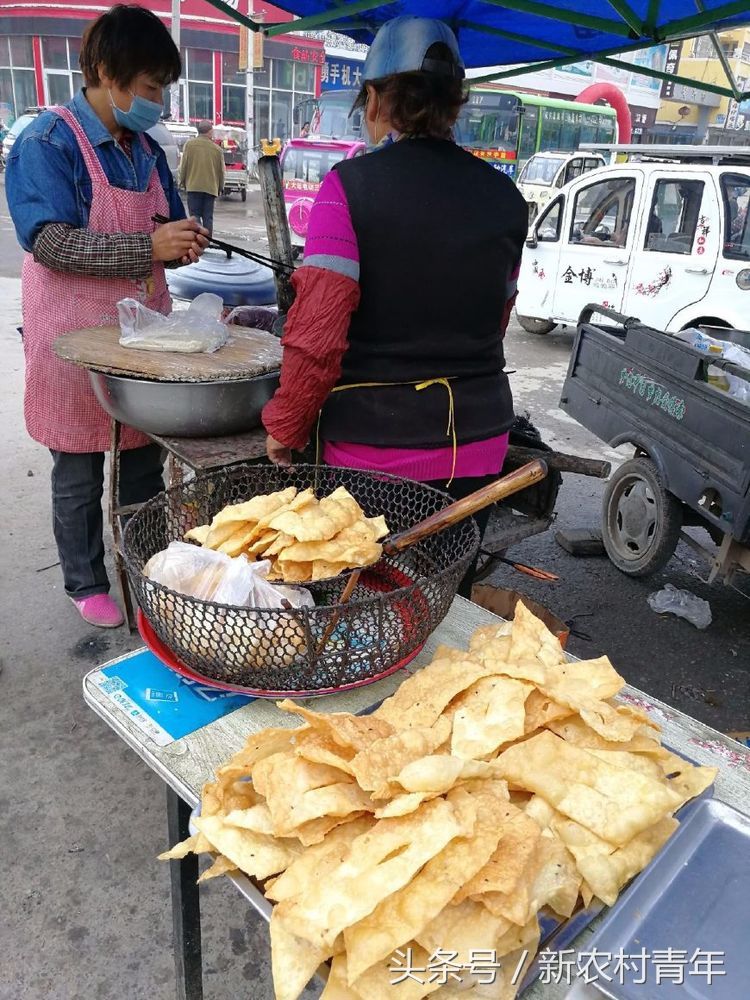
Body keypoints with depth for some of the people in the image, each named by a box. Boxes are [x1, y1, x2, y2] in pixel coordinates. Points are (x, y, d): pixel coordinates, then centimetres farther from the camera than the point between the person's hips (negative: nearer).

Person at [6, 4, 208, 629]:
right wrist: (148, 247, -28)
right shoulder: (48, 142, -10)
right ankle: (87, 583, 25)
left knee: (144, 465, 13)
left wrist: (183, 244, -4)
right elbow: (50, 241, -20)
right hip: (78, 341, -6)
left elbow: (164, 231, 20)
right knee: (80, 476, 7)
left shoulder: (146, 149, 11)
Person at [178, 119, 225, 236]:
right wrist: (220, 187, 18)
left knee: (195, 215, 1)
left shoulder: (189, 144, 0)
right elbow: (222, 171, 6)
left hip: (193, 186, -1)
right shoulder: (217, 149, 2)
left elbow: (183, 166, 1)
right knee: (208, 217, 6)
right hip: (211, 187, 1)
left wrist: (182, 182, 13)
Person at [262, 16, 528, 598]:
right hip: (477, 443, 5)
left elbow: (317, 330, -14)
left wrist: (285, 428, -1)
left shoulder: (351, 185, -10)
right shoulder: (504, 196, 3)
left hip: (374, 446, -4)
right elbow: (493, 322, 12)